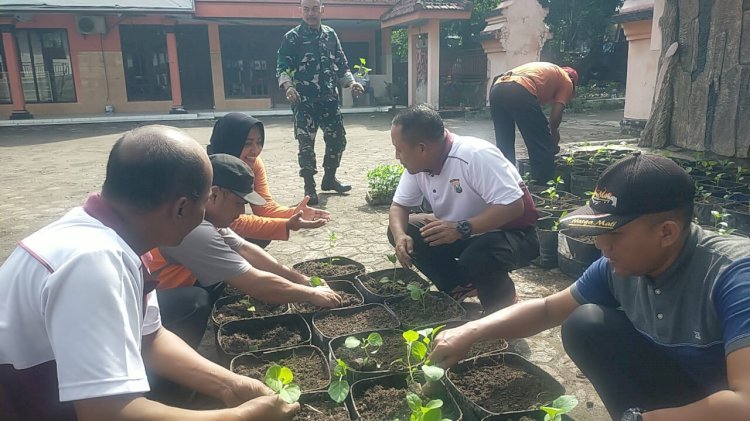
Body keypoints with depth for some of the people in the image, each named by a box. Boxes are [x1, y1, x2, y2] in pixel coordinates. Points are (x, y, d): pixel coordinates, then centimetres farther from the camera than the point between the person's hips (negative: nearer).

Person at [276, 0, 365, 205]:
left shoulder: (330, 34, 11)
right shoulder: (292, 37, -3)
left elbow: (341, 63, 17)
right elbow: (281, 67, -7)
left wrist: (351, 83, 1)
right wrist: (288, 86, -26)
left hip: (329, 99, 5)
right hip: (304, 100, -4)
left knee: (338, 139, 9)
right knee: (306, 144, -5)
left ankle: (329, 178, 28)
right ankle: (310, 187, 6)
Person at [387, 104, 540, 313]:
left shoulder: (477, 156, -29)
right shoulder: (417, 163, -7)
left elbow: (513, 206, -34)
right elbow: (399, 205, -1)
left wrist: (461, 229, -40)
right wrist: (400, 235, -22)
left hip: (511, 232, -7)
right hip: (460, 233, 8)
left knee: (476, 259, -39)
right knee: (399, 231, -6)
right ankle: (458, 288, 5)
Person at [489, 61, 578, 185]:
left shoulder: (543, 69, 41)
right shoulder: (567, 82, 22)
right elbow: (555, 116, 12)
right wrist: (554, 134, 31)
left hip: (496, 89, 7)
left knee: (504, 146, 18)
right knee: (543, 146, 6)